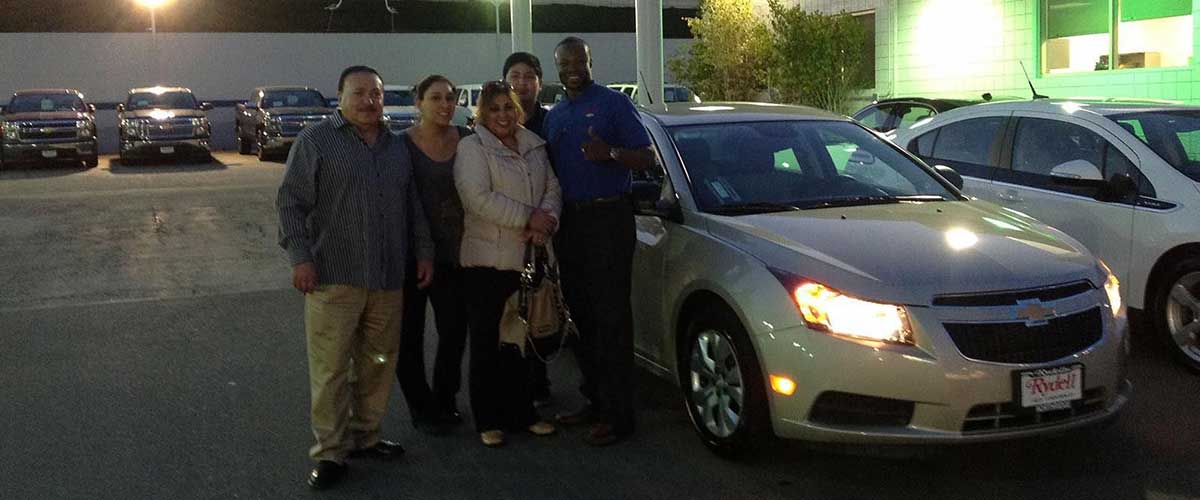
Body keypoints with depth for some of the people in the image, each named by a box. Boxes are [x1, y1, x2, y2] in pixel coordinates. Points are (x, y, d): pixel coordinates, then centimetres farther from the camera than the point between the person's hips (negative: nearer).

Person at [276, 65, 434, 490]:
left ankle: (365, 437, 25)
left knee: (379, 363, 10)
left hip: (388, 277, 5)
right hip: (333, 277, -5)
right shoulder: (315, 141, 0)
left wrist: (423, 251, 15)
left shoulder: (396, 147, 17)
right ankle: (330, 453, 5)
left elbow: (413, 206, 22)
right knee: (331, 367, -4)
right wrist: (300, 256, -12)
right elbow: (291, 202, -4)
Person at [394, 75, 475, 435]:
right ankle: (421, 408, 22)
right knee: (409, 335, 7)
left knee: (455, 331, 7)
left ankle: (445, 401, 27)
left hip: (452, 255, 3)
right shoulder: (402, 145, -8)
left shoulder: (467, 140, 3)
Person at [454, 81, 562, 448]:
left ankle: (522, 413, 23)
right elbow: (479, 199, -17)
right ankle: (489, 421, 11)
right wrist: (528, 217, -17)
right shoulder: (472, 148, -5)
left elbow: (552, 187, 11)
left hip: (528, 259, 6)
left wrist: (547, 219, -10)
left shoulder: (534, 146, 15)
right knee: (488, 344, 1)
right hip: (488, 261, -6)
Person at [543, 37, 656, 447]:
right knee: (581, 316, 9)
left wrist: (610, 154, -25)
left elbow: (647, 158, -8)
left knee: (611, 317, -8)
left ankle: (617, 413, -5)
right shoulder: (554, 116, 18)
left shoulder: (613, 103, -2)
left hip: (608, 218, -7)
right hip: (569, 222, 7)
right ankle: (595, 400, 19)